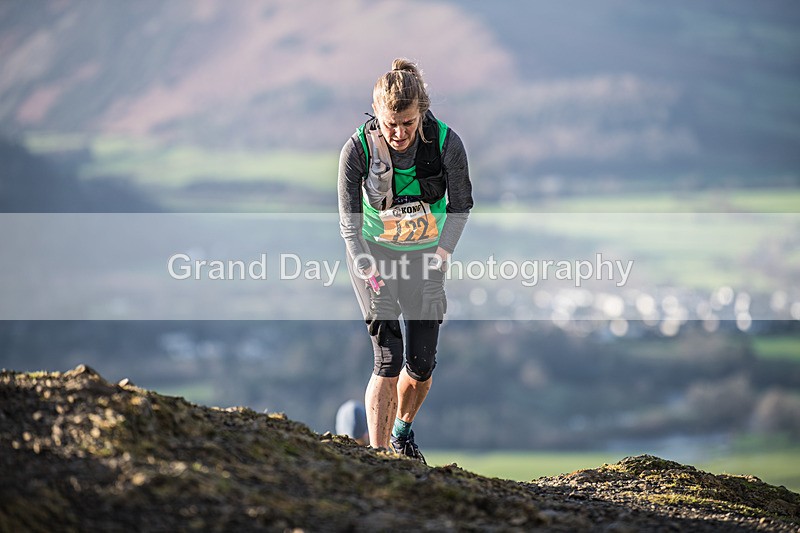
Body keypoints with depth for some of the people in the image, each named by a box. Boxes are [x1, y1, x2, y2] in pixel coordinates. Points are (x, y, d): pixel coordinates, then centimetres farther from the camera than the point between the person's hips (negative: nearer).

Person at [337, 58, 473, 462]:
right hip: (374, 253, -2)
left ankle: (402, 432, 31)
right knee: (389, 357, -14)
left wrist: (443, 251, -14)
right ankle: (378, 453, -9)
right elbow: (348, 219, -12)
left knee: (421, 364, 3)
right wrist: (365, 267, -24)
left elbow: (460, 205, -2)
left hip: (425, 256, 2)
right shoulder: (358, 148, -20)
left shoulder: (446, 144, -18)